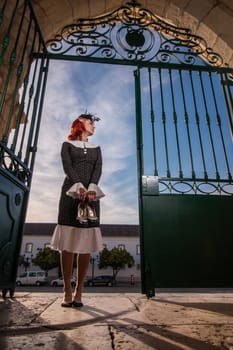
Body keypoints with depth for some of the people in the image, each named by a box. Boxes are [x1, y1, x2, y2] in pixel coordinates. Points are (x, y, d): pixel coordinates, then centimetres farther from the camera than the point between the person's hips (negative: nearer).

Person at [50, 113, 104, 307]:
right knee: (68, 243, -5)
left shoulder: (96, 148, 22)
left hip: (91, 194, 2)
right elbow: (67, 167, -3)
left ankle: (79, 292, 3)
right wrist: (79, 187, -20)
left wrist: (91, 188, -16)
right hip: (71, 192, -2)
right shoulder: (68, 144, 15)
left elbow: (98, 169, 4)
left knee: (86, 244, -3)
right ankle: (67, 292, 3)